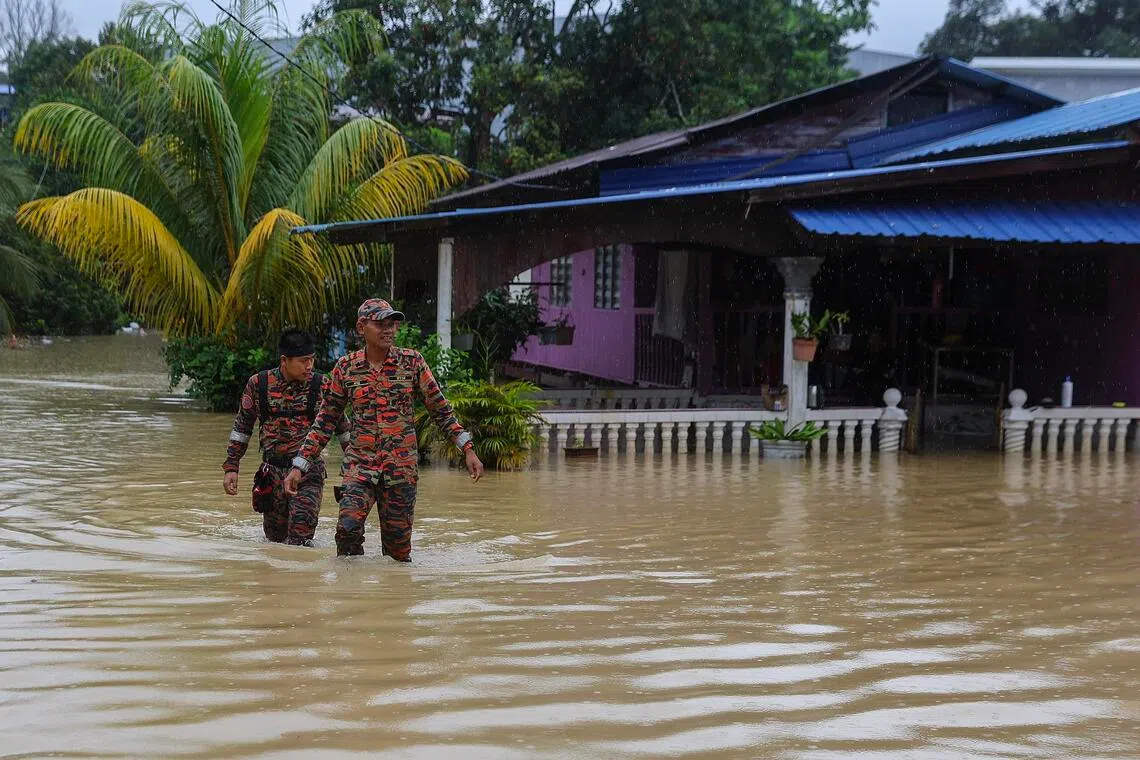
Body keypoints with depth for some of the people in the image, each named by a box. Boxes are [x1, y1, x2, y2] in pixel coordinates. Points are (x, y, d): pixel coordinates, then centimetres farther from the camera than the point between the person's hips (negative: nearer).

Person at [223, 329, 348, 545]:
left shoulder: (321, 385, -4)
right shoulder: (258, 384, -1)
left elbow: (342, 426, 9)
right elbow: (242, 427, 10)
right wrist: (231, 468, 6)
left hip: (308, 471, -2)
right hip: (272, 470, 2)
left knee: (300, 540, -16)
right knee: (275, 537, 14)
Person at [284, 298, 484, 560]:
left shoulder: (412, 362, 0)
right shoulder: (346, 367, 2)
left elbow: (441, 410, 7)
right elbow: (326, 420, 7)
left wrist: (468, 449, 1)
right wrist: (300, 466, 3)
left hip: (402, 464, 0)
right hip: (360, 463, 0)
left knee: (398, 548, 1)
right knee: (348, 528, -22)